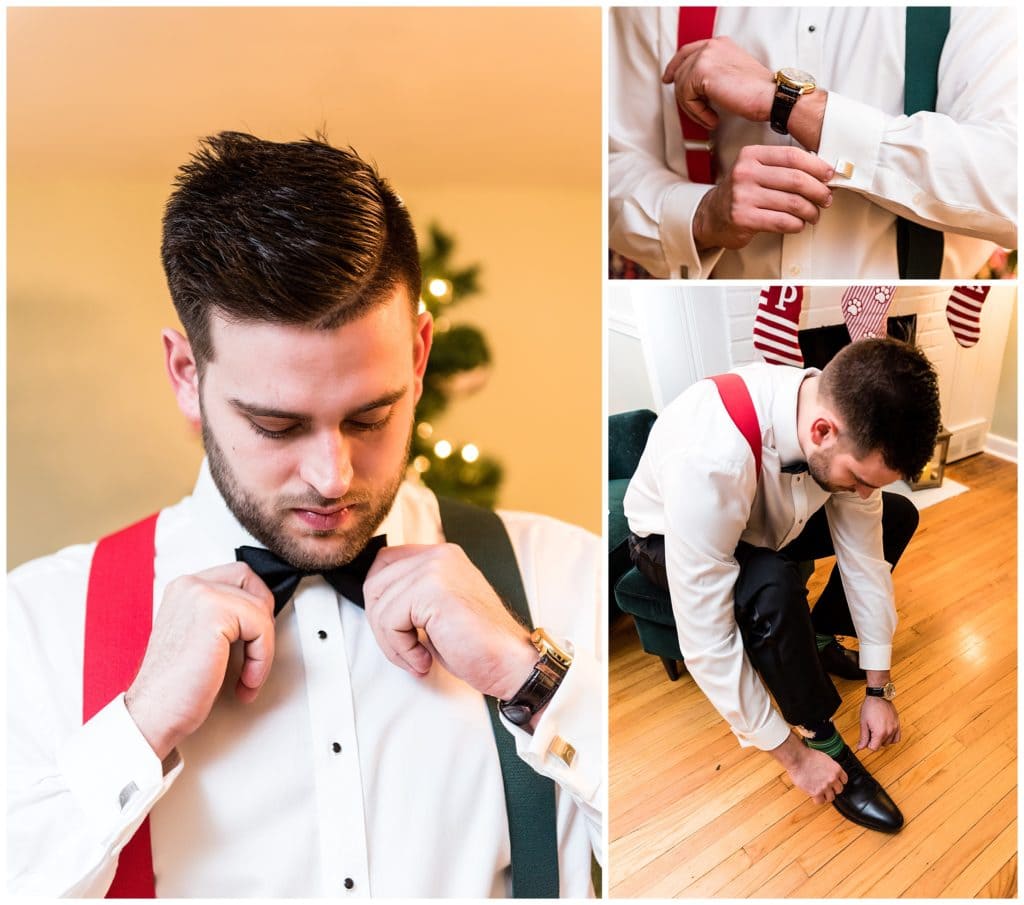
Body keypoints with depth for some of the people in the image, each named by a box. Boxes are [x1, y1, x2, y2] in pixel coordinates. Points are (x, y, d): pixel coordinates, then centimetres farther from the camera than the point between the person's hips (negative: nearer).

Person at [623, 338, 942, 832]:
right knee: (773, 592, -35)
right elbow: (705, 642, -39)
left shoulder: (850, 418, -25)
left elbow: (863, 554, -12)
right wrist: (794, 756, -27)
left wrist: (879, 688, -8)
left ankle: (818, 639, 14)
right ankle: (821, 737, -9)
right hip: (675, 539, -6)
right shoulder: (710, 459, -44)